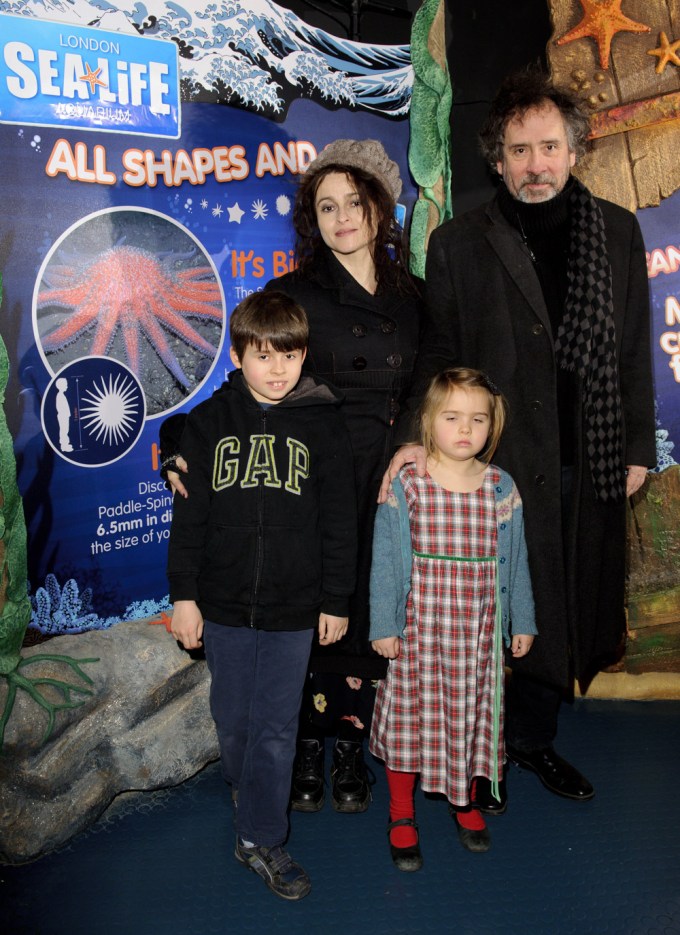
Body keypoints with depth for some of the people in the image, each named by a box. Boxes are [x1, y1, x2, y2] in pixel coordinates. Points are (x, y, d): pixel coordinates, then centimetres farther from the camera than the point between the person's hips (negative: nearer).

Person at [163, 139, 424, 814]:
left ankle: (348, 746, 27)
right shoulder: (292, 294, 1)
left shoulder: (409, 299, 12)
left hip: (386, 485, 3)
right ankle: (305, 747, 25)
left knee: (364, 612, 8)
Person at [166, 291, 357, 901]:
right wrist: (184, 593, 0)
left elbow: (339, 520, 0)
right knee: (232, 719, 16)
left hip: (293, 606, -1)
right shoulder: (209, 421, 0)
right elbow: (189, 512, 2)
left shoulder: (323, 422, -3)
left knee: (276, 727, 6)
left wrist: (337, 599, 0)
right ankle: (250, 797, 44)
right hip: (224, 602, 2)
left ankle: (260, 839, 22)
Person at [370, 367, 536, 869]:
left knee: (473, 712, 15)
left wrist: (523, 621, 10)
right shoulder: (404, 486, -8)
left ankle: (465, 801, 39)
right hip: (418, 625, -2)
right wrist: (383, 625, -6)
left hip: (480, 629, 3)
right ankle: (401, 814, 28)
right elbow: (384, 560, -5)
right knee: (411, 714, 8)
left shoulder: (501, 488, 0)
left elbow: (515, 560, 7)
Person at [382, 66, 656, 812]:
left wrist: (638, 444, 7)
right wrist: (417, 434, -16)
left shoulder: (617, 231, 8)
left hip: (590, 464, 4)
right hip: (497, 463, -3)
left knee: (565, 608, 13)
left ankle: (532, 737, 35)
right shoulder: (457, 242, 1)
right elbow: (439, 352, -1)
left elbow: (634, 351, 10)